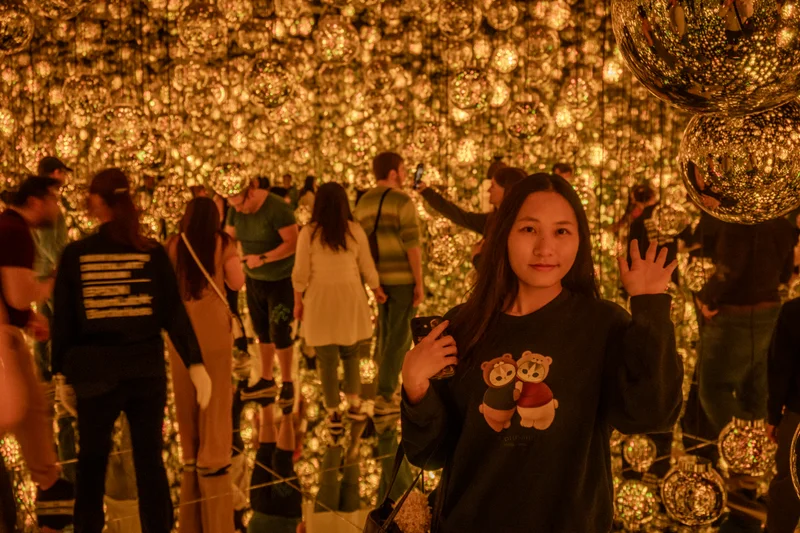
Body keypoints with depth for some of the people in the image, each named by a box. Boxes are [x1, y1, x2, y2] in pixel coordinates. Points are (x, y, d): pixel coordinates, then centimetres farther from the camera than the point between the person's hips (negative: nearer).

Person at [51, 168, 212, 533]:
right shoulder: (153, 253, -4)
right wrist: (195, 364, -1)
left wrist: (61, 371, 9)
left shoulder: (75, 254, -6)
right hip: (148, 370, 1)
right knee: (150, 460, 13)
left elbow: (63, 321, -1)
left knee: (91, 461, 18)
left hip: (95, 372, -1)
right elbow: (174, 314, -5)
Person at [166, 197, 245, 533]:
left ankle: (191, 456, 25)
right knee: (215, 398, 7)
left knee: (186, 398, 15)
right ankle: (212, 460, 8)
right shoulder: (222, 243, -5)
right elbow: (237, 282, -8)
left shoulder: (173, 246, -1)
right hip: (213, 329, -2)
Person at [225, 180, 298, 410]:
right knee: (262, 330, 14)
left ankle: (287, 383, 14)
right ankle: (267, 380, 28)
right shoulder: (235, 211, -4)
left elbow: (293, 243, -24)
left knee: (279, 333, -3)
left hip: (280, 279, -6)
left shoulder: (278, 208, -22)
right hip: (254, 279, 6)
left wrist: (262, 258, -31)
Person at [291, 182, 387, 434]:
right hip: (350, 296, 2)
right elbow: (367, 267, 4)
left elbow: (300, 273, -6)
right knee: (350, 352, 21)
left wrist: (298, 301, 8)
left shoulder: (308, 233, -10)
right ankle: (354, 404, 23)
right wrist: (377, 290, 20)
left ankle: (333, 414, 13)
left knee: (327, 359, 7)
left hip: (320, 299, -2)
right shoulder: (355, 230, -5)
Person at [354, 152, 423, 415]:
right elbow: (412, 245, -16)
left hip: (379, 278, 7)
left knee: (386, 334, 19)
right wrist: (419, 282, -11)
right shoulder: (402, 201, -12)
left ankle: (385, 386, 28)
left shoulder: (363, 201, 9)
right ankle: (384, 396, 2)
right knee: (398, 337, 1)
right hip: (403, 278, -7)